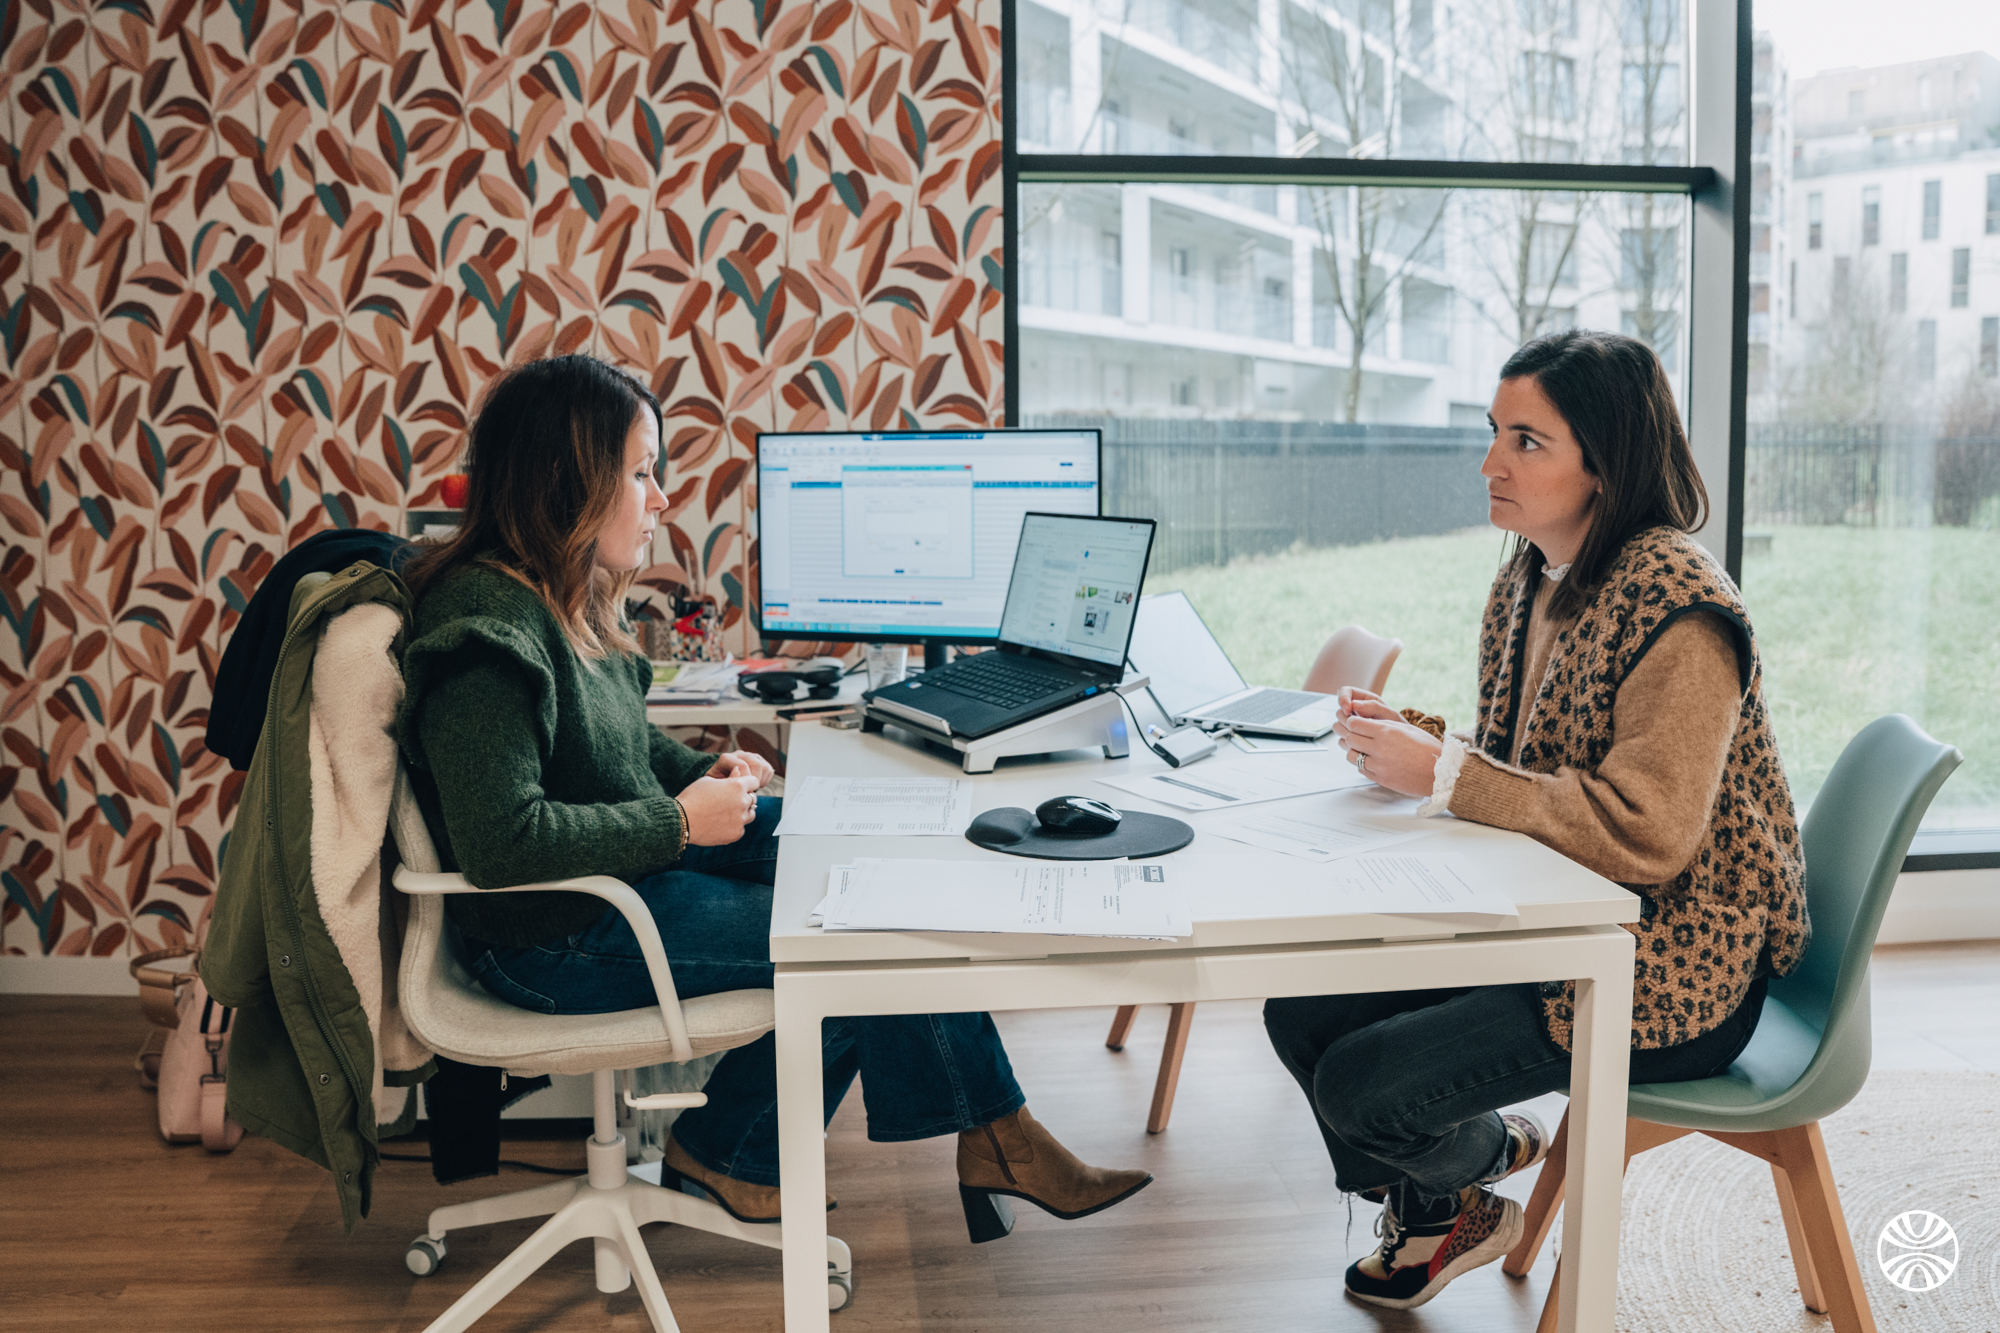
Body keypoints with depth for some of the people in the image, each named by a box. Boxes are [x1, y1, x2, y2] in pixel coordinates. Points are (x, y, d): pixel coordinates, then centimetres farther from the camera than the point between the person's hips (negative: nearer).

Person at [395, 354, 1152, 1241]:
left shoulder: (567, 595, 8)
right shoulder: (484, 629, -24)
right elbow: (501, 841, -31)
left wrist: (701, 773, 3)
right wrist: (682, 821, -23)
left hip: (639, 858, 10)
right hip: (559, 937, -10)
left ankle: (992, 1140, 5)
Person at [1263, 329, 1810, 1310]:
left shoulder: (1676, 610, -22)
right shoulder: (1531, 575, 6)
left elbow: (1642, 837, -28)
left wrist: (1441, 773, -26)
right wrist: (1413, 738, -4)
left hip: (1669, 974, -8)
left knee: (1359, 1086, -16)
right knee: (1301, 1014, 0)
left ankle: (1479, 1158, 22)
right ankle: (1437, 1213, 27)